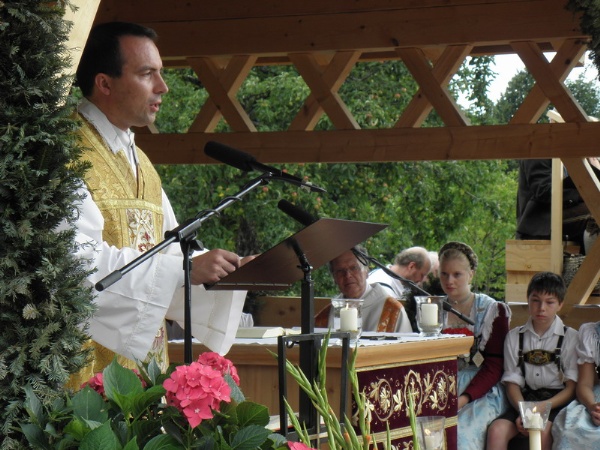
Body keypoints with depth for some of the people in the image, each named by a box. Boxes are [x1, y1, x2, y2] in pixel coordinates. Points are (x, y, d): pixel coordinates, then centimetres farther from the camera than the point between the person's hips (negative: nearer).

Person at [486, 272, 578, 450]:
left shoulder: (570, 337, 3)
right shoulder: (515, 337, 12)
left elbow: (572, 387, -2)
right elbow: (512, 382, 8)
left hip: (557, 401, -3)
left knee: (542, 430, -35)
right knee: (497, 430, -26)